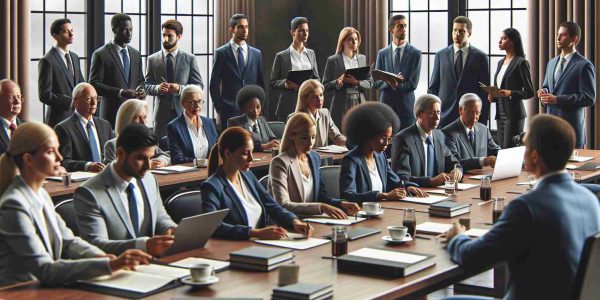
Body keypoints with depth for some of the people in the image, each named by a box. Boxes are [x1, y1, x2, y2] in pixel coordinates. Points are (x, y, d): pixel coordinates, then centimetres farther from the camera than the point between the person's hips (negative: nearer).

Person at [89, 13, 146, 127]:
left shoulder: (136, 54, 16)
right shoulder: (100, 55, -3)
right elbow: (94, 85, -8)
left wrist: (142, 90, 0)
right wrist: (119, 92, -19)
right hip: (112, 114, -5)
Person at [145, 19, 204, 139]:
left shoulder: (190, 59, 6)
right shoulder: (152, 59, 9)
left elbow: (199, 86, 4)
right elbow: (146, 86, 10)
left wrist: (180, 88, -13)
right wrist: (158, 88, -13)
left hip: (184, 111, -1)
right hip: (162, 113, 1)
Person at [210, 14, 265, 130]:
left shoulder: (256, 54, 11)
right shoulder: (221, 53, 2)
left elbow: (261, 83, 15)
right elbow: (214, 84, 2)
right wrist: (218, 109, -2)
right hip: (229, 111, -2)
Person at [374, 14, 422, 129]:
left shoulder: (415, 53, 2)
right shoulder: (382, 53, 9)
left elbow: (413, 84, -4)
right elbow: (376, 83, 4)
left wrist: (397, 85, -19)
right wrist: (390, 82, -15)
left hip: (407, 106, -1)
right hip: (386, 103, 2)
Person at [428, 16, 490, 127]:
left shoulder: (480, 57, 3)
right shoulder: (441, 55, 7)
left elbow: (484, 91, 3)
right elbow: (433, 88, 9)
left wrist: (483, 119, -1)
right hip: (444, 115, 1)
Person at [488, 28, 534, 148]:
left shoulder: (521, 63, -7)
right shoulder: (501, 63, 15)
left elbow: (529, 92, -9)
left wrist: (510, 93, -22)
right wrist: (493, 96, 4)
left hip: (513, 114, -7)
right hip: (500, 113, 7)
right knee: (500, 149, 7)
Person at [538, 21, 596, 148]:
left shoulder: (584, 65, -7)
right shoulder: (552, 63, 16)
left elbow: (589, 98, -13)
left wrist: (557, 99, -18)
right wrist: (544, 92, 1)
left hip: (571, 125, -6)